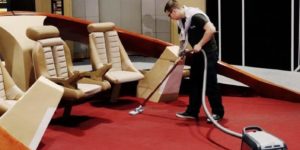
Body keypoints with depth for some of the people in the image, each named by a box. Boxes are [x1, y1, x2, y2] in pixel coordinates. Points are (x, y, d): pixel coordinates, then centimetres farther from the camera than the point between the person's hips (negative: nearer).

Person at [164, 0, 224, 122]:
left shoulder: (195, 15, -23)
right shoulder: (180, 21, 5)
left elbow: (211, 29, -31)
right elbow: (183, 39, 16)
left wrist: (200, 45, -26)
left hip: (209, 52, -9)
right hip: (196, 53, 9)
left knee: (210, 83, -6)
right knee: (195, 82, 10)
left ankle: (218, 112, 4)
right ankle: (192, 111, 17)